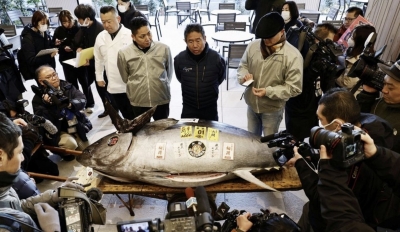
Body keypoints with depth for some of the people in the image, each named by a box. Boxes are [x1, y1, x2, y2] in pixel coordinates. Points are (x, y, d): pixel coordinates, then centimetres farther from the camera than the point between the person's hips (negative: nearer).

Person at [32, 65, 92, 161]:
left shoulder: (67, 86, -2)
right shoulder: (38, 98, -12)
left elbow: (82, 99, -13)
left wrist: (70, 104, -33)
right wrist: (48, 105, -34)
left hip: (75, 127, 4)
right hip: (56, 132, -4)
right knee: (70, 143, -32)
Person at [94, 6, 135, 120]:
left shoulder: (130, 35, -10)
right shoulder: (100, 37, 7)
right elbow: (98, 59, 18)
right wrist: (99, 77, 19)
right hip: (114, 86, 5)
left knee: (136, 116, 7)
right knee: (126, 116, 15)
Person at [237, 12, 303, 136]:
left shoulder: (293, 56, -22)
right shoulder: (253, 46, -8)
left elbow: (294, 88, -19)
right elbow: (243, 65, 7)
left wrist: (268, 91, -30)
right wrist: (244, 75, -17)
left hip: (272, 109, -4)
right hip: (251, 104, 4)